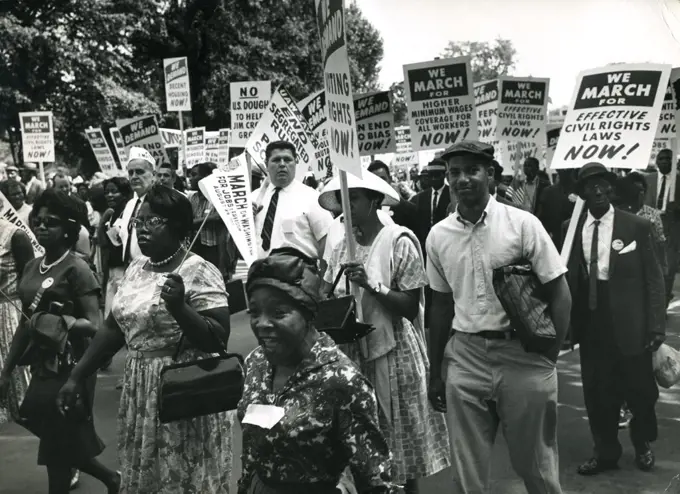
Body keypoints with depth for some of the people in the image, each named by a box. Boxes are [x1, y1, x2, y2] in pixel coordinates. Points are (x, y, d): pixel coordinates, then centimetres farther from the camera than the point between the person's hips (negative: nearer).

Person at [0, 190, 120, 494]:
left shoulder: (76, 269, -13)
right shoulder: (32, 267, 9)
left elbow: (94, 325, -15)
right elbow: (25, 324, 15)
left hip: (69, 369, -7)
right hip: (41, 367, 7)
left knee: (59, 447, 2)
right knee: (60, 444, 15)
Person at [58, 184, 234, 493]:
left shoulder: (199, 272, -15)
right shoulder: (136, 268, 7)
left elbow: (219, 339, -20)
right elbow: (114, 328, 13)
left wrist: (179, 308, -33)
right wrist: (77, 376, 11)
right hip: (139, 390, 7)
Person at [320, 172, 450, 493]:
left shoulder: (400, 241, -11)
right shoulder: (341, 247, 7)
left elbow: (410, 307, -13)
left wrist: (370, 284, -23)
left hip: (393, 354, -5)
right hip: (352, 352, 5)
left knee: (401, 441, 7)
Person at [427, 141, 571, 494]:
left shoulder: (522, 224, -7)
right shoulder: (438, 236, 3)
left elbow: (559, 293, -3)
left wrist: (549, 356, -8)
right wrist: (435, 372, 14)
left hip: (523, 355, -2)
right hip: (464, 358, 3)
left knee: (534, 464, 12)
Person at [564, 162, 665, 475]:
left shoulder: (637, 226, -5)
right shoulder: (572, 228, 1)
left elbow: (653, 279, -4)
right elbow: (567, 276, 2)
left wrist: (656, 325, -9)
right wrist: (568, 320, -6)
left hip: (629, 323, -2)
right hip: (590, 322, 2)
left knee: (639, 389, 12)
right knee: (597, 392, 10)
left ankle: (643, 445, 39)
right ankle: (605, 452, 30)